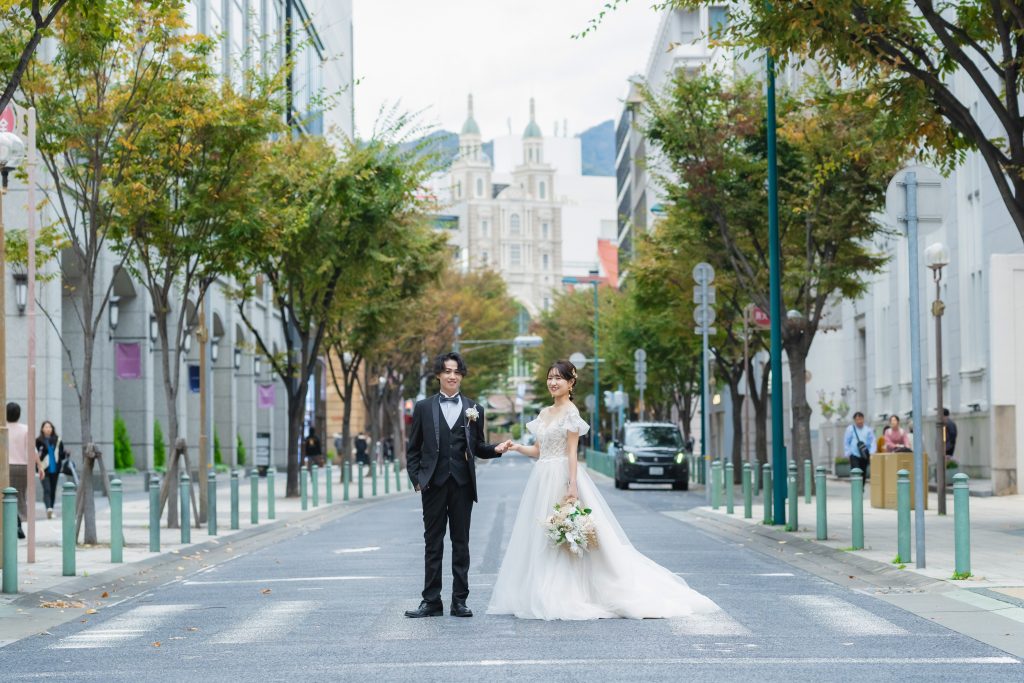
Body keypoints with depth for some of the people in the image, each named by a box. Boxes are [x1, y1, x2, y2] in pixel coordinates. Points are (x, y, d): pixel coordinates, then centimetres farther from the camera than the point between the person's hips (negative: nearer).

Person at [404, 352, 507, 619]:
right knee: (433, 543, 3)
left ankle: (459, 600, 9)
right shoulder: (423, 408, 6)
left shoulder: (474, 409, 9)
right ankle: (431, 601, 6)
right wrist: (416, 479, -3)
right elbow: (413, 449, 7)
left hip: (462, 484, 1)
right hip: (434, 484, -1)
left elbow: (478, 447, 12)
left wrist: (495, 449, -8)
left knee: (461, 543, 4)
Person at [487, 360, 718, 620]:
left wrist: (572, 485, -18)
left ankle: (565, 598, -4)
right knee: (539, 540, 6)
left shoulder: (570, 412, -7)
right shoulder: (545, 413, 16)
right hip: (542, 479, 8)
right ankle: (544, 597, 9)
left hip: (562, 478, -8)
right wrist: (516, 447, 2)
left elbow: (572, 451, -12)